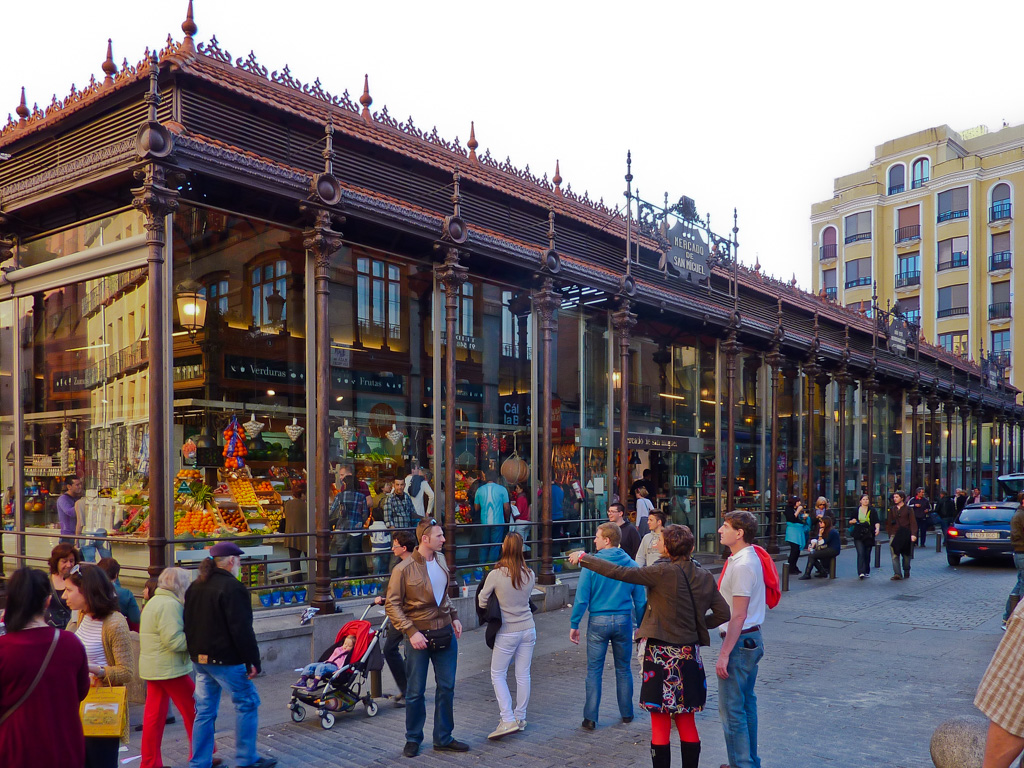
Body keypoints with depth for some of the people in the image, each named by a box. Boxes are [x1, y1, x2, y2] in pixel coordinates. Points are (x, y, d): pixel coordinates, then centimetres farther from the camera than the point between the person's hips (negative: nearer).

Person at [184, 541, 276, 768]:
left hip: (200, 658, 9)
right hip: (225, 659, -8)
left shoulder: (195, 587, 13)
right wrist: (253, 661, -15)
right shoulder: (232, 588, -15)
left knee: (205, 711, 13)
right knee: (247, 703, 4)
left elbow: (188, 624, 20)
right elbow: (242, 630, -19)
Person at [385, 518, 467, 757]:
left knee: (446, 688, 11)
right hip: (419, 636, -5)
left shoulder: (441, 559, 4)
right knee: (415, 692, 7)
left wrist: (454, 616, 10)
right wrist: (411, 632, -20)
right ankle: (413, 740, 25)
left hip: (445, 634, 5)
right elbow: (392, 605, -13)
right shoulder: (403, 569, -15)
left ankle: (443, 738, 25)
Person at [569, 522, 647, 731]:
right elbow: (640, 600, 3)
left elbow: (582, 598, -10)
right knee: (623, 669, 16)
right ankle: (626, 713, 26)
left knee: (594, 670, 5)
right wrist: (641, 626, 13)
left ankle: (590, 718, 7)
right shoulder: (631, 564, 0)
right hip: (623, 620, 3)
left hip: (598, 621, -3)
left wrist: (574, 625, -2)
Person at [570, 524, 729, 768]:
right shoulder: (703, 577, 2)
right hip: (689, 656, 6)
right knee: (687, 724, 15)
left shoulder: (663, 572, -16)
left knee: (660, 724, 4)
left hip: (661, 656, -6)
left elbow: (619, 572, -16)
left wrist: (584, 558, -6)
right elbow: (723, 613, 6)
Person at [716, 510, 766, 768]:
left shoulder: (742, 566, -21)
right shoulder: (749, 558, 11)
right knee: (747, 704, 18)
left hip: (740, 642, -11)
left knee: (731, 709, -5)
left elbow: (739, 616, -23)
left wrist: (724, 654, -22)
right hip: (752, 640, 11)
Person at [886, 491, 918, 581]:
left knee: (906, 555, 10)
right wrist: (890, 534, 10)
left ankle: (906, 572, 28)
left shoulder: (908, 509, 1)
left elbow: (913, 522, -4)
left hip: (905, 535, -2)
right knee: (894, 555, -11)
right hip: (894, 534, 2)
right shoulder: (892, 509, 11)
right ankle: (897, 574, -16)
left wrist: (913, 534, -14)